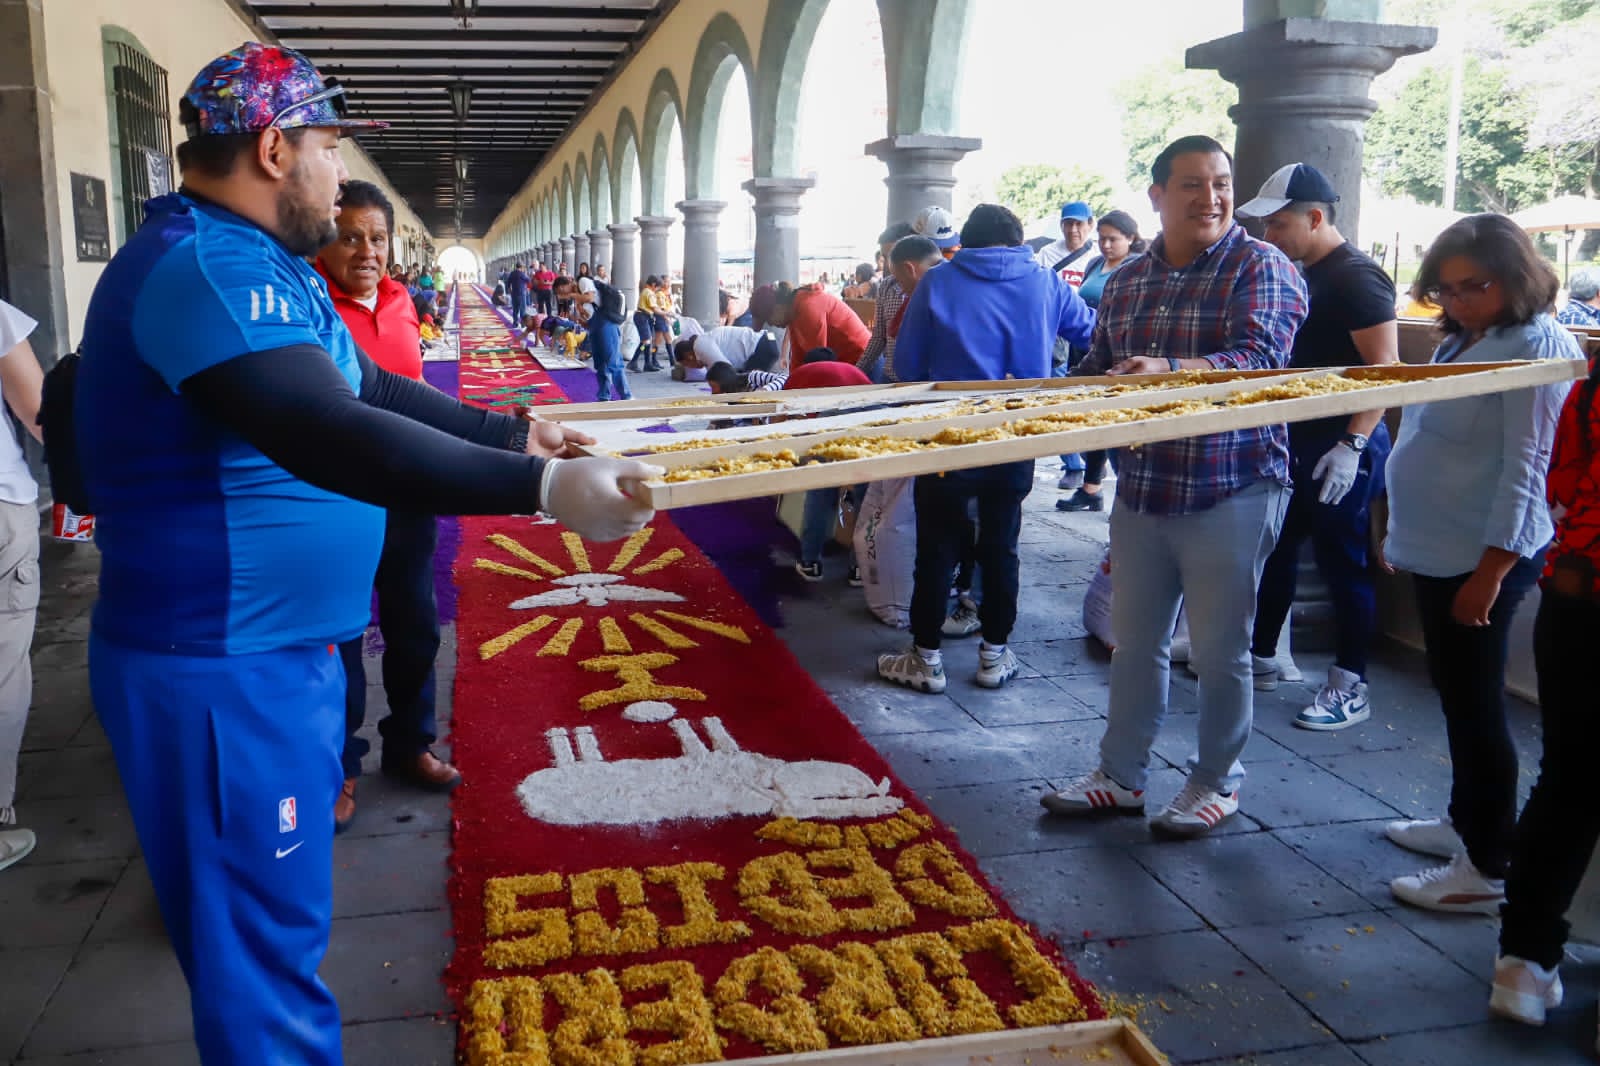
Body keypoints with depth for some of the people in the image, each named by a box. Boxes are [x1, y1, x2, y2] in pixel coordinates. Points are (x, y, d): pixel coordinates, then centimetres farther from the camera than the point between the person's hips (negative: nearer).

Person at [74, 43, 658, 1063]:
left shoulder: (266, 261, 14)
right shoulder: (205, 264, -22)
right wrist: (544, 487, -38)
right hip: (224, 671, -11)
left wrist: (515, 432, 19)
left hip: (284, 646, 11)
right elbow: (335, 437, -35)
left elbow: (375, 392, 21)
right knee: (265, 947, 0)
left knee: (279, 917, 23)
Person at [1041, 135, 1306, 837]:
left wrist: (1170, 371, -37)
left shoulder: (1261, 267, -7)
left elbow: (1258, 357, -22)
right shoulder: (1125, 281, 11)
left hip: (1228, 489, -6)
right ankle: (1121, 774, 29)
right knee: (1135, 640, 15)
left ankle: (1217, 781, 26)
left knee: (1220, 650, 6)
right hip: (1140, 486, 6)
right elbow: (1096, 370, 19)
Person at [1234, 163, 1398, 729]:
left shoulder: (1356, 276, -15)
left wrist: (1353, 445, -27)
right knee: (1276, 550, 15)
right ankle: (1261, 659, 28)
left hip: (1343, 448, -9)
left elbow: (1385, 369, -20)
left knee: (1343, 562, -1)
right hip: (1299, 442, 9)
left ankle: (1351, 688, 10)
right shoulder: (1304, 275, 13)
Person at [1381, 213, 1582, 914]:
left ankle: (1491, 869, 6)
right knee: (1456, 696, 18)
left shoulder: (1536, 347, -14)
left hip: (1483, 558, -9)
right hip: (1436, 551, 9)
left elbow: (1526, 470, -20)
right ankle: (1465, 822, 33)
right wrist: (1402, 531, 22)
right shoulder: (1464, 339, 14)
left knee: (1474, 703, -4)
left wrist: (1490, 573, -22)